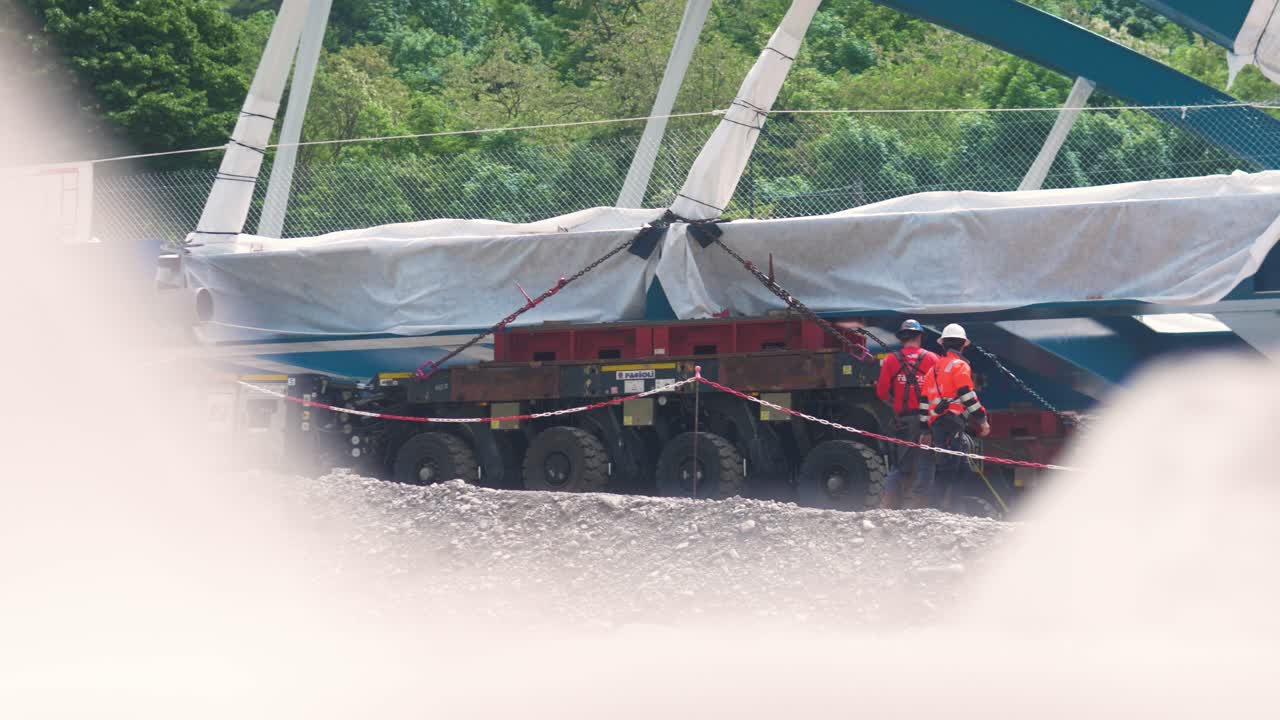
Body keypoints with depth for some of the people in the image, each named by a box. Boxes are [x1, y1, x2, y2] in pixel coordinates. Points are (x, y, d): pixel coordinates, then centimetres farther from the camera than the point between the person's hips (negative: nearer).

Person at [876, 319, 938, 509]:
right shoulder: (931, 359, -1)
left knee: (900, 464, 11)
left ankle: (887, 504, 1)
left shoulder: (891, 360, 3)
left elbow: (882, 392, 3)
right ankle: (920, 505, -2)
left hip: (902, 420, 2)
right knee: (925, 464, 3)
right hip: (926, 420, -2)